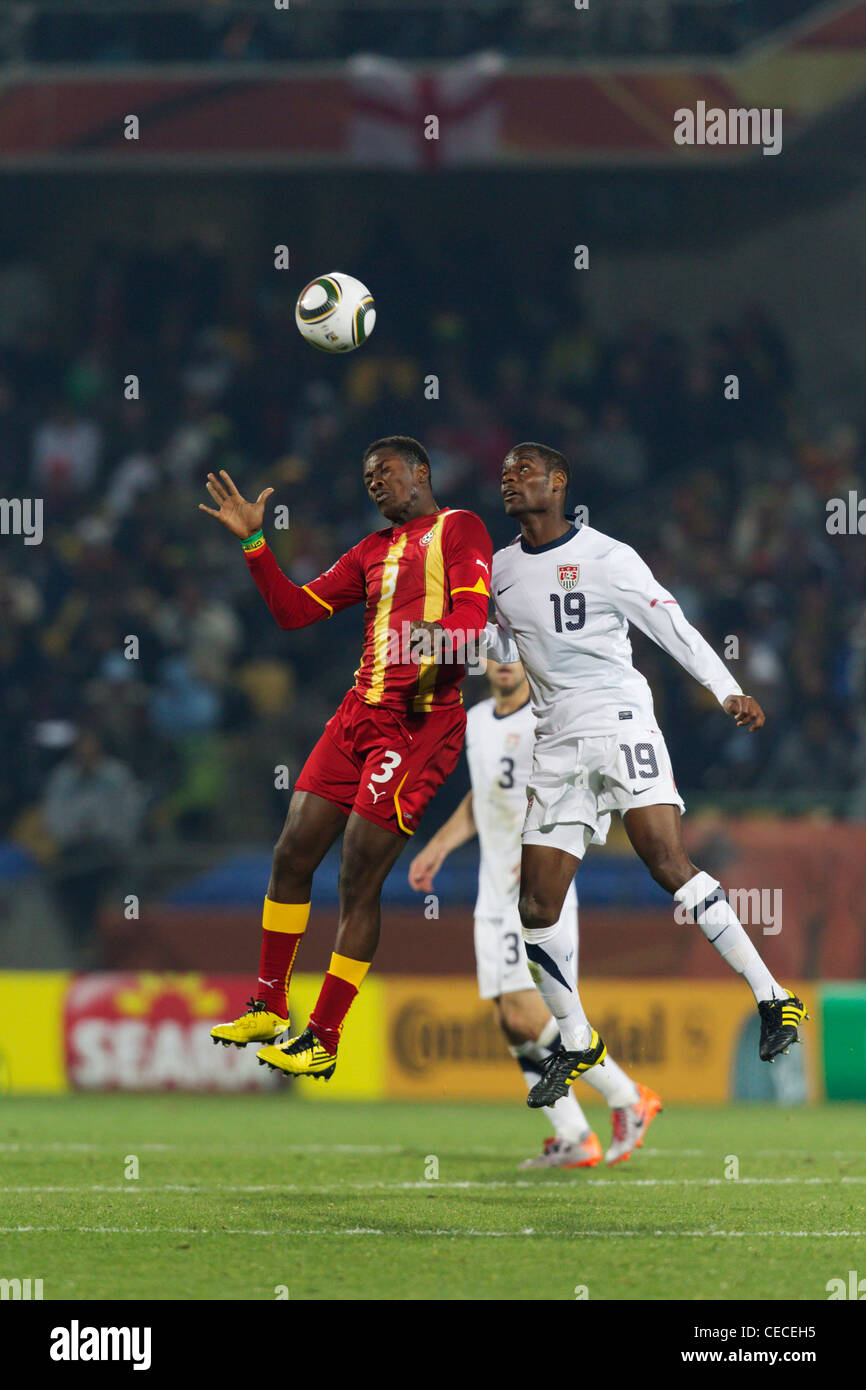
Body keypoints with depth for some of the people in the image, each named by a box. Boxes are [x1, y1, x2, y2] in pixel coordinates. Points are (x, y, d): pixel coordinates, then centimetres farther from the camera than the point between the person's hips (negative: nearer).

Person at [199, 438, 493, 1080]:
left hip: (421, 720, -8)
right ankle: (270, 1009, 19)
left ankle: (324, 1040, -2)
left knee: (359, 882, -8)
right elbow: (295, 609, 22)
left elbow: (474, 615, -13)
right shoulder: (373, 550, 24)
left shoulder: (458, 528, 1)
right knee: (293, 855, 6)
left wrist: (440, 635, -35)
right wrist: (253, 542, 13)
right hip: (360, 713, 8)